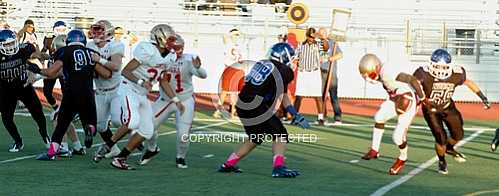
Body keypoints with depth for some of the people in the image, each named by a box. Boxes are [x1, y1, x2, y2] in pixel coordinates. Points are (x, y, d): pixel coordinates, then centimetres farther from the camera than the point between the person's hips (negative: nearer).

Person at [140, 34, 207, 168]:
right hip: (165, 100, 3)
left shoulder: (188, 60, -19)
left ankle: (180, 157, 22)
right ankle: (152, 149, 30)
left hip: (185, 101, -3)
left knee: (183, 134, -8)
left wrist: (197, 67, -52)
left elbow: (203, 75, -31)